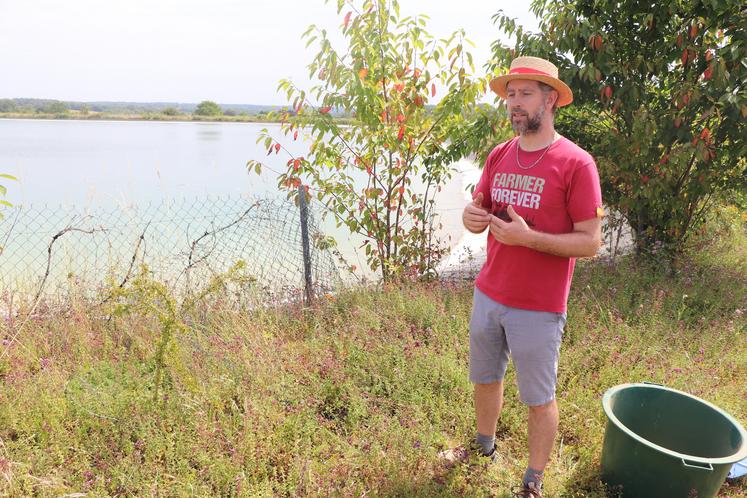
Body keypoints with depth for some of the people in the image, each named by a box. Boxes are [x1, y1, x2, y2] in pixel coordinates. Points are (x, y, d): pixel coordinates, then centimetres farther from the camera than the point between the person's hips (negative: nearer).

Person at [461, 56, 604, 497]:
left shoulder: (576, 163, -15)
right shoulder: (499, 156, 3)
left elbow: (590, 243, -15)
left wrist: (527, 237, -27)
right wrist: (471, 217, -13)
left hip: (538, 309, -6)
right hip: (487, 296, 6)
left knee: (539, 399, 11)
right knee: (486, 378, 22)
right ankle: (485, 449, 47)